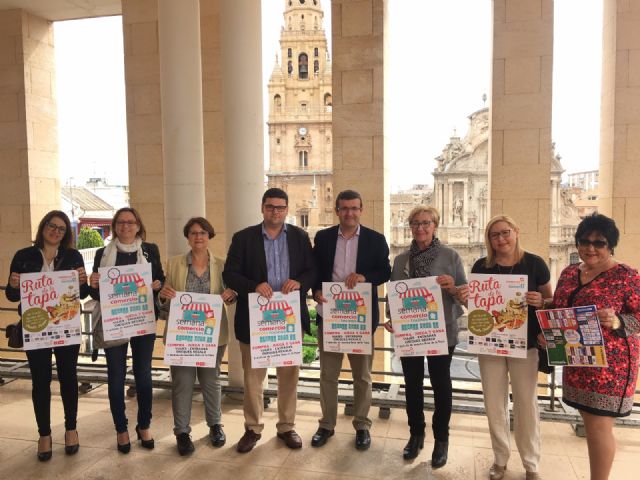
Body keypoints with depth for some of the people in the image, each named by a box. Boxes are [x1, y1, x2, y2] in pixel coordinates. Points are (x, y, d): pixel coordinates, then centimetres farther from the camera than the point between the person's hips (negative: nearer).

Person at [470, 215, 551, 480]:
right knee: (494, 403, 11)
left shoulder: (534, 263, -5)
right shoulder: (481, 266, 0)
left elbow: (551, 300, 3)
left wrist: (540, 301, -19)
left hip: (525, 343, -2)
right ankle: (500, 458, 29)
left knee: (526, 403, 9)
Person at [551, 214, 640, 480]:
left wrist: (616, 322, -27)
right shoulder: (569, 272, 8)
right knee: (591, 424, 17)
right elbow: (558, 311, 15)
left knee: (598, 426, 1)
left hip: (609, 364, -6)